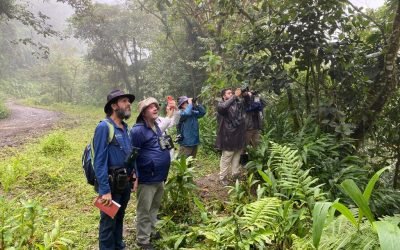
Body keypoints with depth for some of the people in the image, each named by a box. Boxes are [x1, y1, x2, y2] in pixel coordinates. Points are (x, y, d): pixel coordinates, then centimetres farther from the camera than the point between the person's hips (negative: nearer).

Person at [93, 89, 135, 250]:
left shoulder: (125, 127, 5)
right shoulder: (104, 127, -18)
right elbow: (99, 161, -21)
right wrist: (104, 190, -23)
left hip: (125, 183, 7)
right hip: (111, 184, -7)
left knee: (119, 218, 24)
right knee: (108, 221, 9)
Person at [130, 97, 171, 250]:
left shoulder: (156, 127, 10)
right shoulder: (138, 130, -18)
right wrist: (134, 175, -17)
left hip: (160, 177, 9)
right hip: (147, 179, -8)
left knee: (154, 207, 22)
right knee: (144, 211, 6)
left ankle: (151, 231, 40)